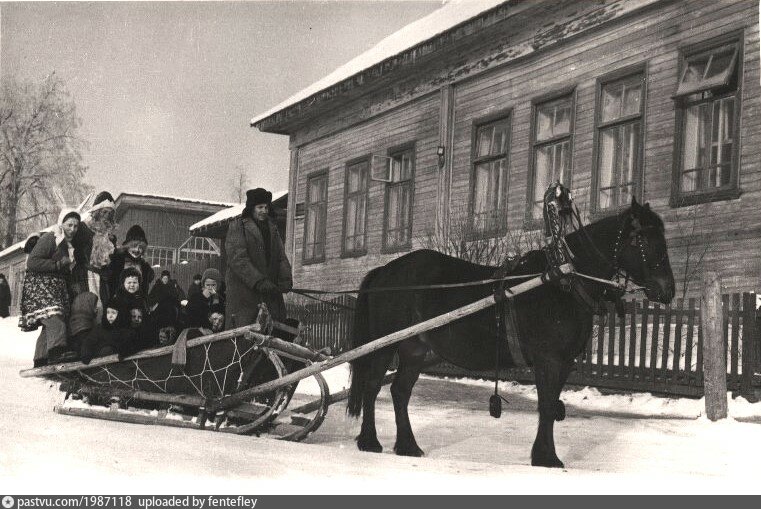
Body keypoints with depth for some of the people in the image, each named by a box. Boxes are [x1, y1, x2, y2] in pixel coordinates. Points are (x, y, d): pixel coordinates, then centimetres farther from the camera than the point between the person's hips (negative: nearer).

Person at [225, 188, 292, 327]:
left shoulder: (272, 228, 20)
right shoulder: (237, 226, 0)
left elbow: (281, 257, 15)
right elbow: (237, 259, -11)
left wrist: (285, 279, -5)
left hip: (271, 289, 6)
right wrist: (258, 281, -20)